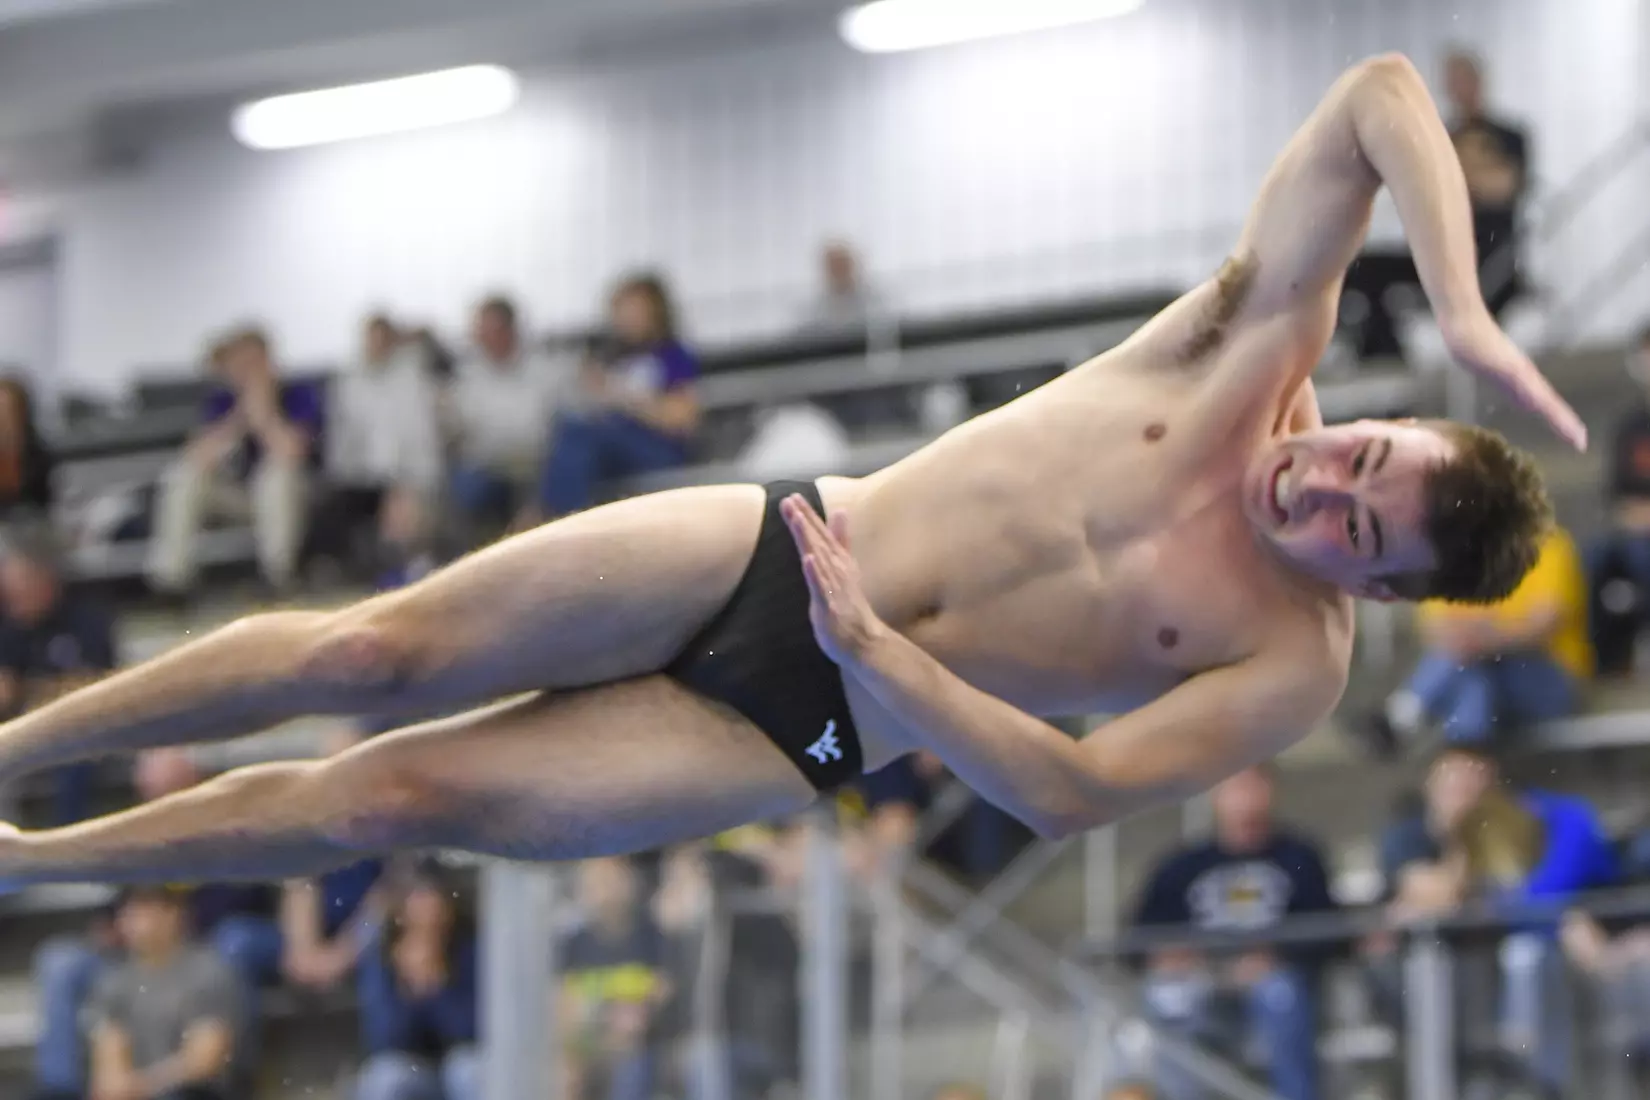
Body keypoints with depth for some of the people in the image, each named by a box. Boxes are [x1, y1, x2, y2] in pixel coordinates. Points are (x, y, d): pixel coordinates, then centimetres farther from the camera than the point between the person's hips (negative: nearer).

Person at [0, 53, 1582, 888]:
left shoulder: (1295, 667, -9)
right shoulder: (1262, 343, -4)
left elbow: (1072, 793, -19)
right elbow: (1381, 93, -11)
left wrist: (874, 653, -26)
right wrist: (1461, 313, -22)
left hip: (795, 737, -2)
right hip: (753, 551, 2)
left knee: (391, 799, -5)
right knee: (371, 651, -8)